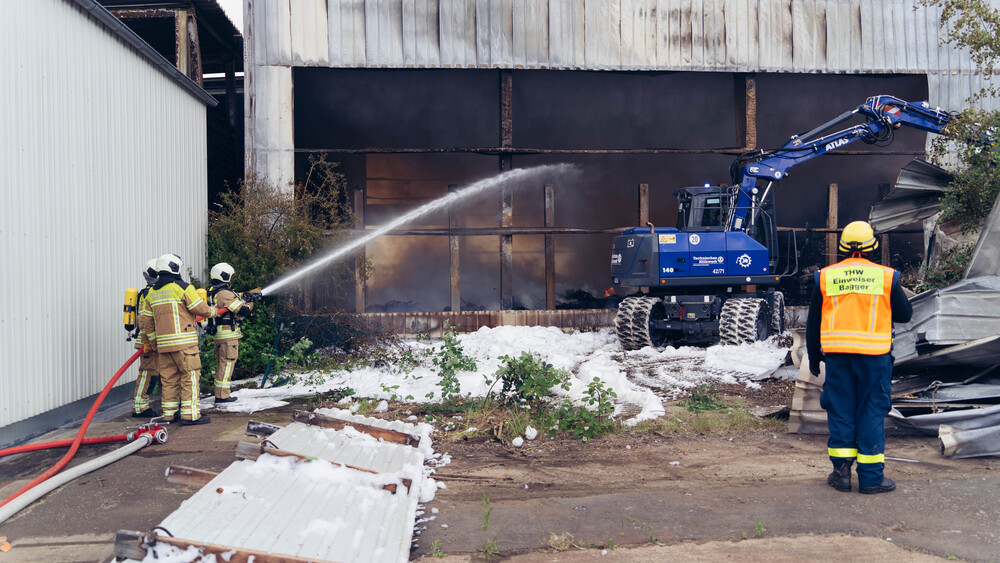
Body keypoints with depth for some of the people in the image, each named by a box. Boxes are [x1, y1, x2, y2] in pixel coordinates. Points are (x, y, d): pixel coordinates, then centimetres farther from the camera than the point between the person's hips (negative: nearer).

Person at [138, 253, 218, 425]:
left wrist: (153, 341, 22)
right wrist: (213, 311, 15)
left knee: (169, 378, 13)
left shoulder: (152, 293, 14)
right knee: (190, 376, -3)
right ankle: (190, 414, -4)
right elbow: (201, 309, -6)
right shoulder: (182, 287, -7)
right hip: (183, 342, -7)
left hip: (163, 343, 7)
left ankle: (169, 412, 18)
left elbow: (145, 319, 15)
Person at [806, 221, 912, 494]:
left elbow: (813, 322, 8)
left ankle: (841, 471, 12)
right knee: (872, 413, 6)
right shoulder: (886, 276, -2)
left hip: (836, 352, 2)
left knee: (840, 410, 10)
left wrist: (813, 356, 17)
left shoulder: (825, 277, 4)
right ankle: (871, 477, 11)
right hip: (874, 354, -1)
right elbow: (904, 315, 8)